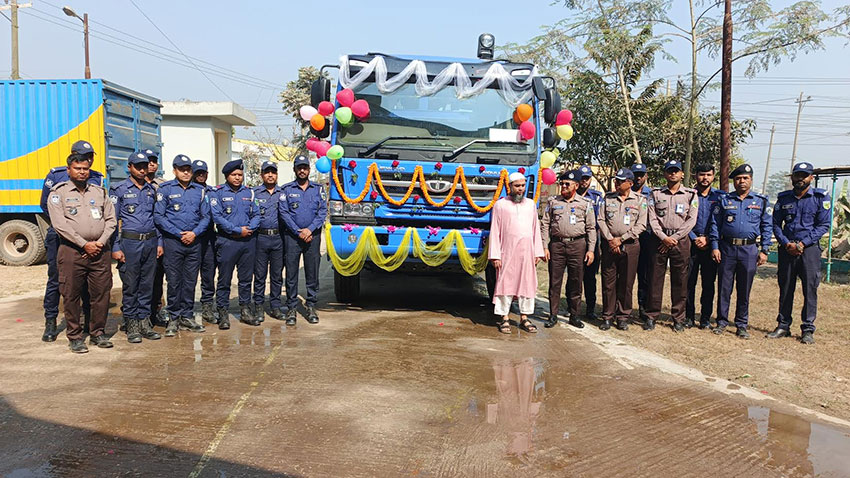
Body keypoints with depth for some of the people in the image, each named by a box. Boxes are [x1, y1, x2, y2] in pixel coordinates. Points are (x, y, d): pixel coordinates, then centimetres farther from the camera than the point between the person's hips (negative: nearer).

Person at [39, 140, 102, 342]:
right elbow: (45, 205, 5)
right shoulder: (56, 176, -1)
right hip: (59, 236, -1)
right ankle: (50, 323, 14)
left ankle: (90, 320, 19)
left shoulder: (97, 179, 4)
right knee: (55, 280, 4)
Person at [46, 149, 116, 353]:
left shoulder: (99, 192, 15)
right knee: (71, 296, 1)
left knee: (102, 293, 5)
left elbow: (111, 220, 10)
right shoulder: (58, 193, 3)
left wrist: (100, 242, -5)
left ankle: (97, 333, 18)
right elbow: (60, 225, -7)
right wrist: (84, 244, -12)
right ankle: (75, 337, 12)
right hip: (72, 251, -3)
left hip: (99, 251, 3)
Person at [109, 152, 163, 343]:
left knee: (147, 284, 8)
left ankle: (144, 322, 16)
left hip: (150, 242, 4)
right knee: (130, 286, 1)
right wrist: (115, 248, -9)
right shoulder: (119, 190, 0)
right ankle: (131, 325, 10)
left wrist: (159, 242, 10)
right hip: (130, 242, -4)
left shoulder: (151, 190, 14)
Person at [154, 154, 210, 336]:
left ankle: (187, 317, 18)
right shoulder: (165, 189, 0)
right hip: (173, 241, -3)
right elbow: (158, 216, -5)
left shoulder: (199, 190, 10)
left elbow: (205, 216, 9)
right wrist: (179, 233, -11)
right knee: (174, 281, 1)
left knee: (190, 281, 8)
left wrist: (195, 233, -8)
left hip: (194, 241, 3)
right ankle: (174, 318, 11)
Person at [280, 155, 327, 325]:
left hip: (313, 236, 1)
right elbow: (283, 212, -2)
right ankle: (291, 308, 8)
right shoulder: (286, 189, 6)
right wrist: (298, 232, -10)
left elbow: (323, 211, 2)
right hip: (292, 236, -1)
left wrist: (310, 229, -11)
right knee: (291, 273, 0)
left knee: (313, 273, 4)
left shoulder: (318, 189, 10)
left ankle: (311, 306, 13)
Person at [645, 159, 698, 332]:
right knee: (655, 279, 1)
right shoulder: (656, 194, 9)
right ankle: (651, 316, 8)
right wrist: (664, 237, -11)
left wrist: (674, 238, -9)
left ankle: (678, 318, 12)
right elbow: (652, 219, 2)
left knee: (680, 281, 3)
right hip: (659, 239, 0)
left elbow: (691, 220, -1)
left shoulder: (690, 194, 7)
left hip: (681, 241, 0)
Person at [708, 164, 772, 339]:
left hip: (750, 249, 0)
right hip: (727, 248, 0)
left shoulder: (761, 201, 8)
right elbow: (714, 224, 6)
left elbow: (767, 226, 8)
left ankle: (742, 325, 15)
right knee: (724, 288, 4)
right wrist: (715, 247, -3)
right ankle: (722, 322, 14)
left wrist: (764, 250, 0)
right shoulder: (724, 200, 7)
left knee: (744, 290, 5)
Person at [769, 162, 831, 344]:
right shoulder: (783, 198, 9)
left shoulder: (821, 197, 1)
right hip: (787, 249, 3)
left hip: (810, 248, -2)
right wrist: (786, 243, -5)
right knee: (785, 288, 7)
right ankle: (783, 326, 16)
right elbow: (776, 224, 10)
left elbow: (823, 225, -3)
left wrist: (803, 243, -12)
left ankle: (808, 329, 5)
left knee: (810, 288, -3)